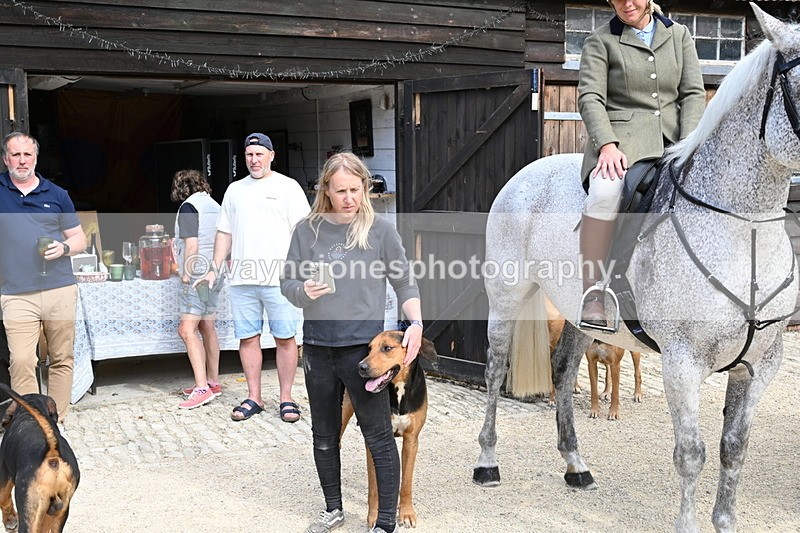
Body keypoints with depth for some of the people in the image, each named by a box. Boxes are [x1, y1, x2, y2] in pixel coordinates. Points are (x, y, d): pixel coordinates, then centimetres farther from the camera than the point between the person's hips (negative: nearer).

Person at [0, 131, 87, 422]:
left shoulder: (56, 194, 10)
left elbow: (80, 239, 14)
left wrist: (64, 247, -5)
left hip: (61, 291, 2)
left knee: (62, 360, 5)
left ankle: (57, 422, 15)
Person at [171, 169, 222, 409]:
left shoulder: (188, 206, -10)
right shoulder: (214, 206, 14)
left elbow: (191, 244, -18)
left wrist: (186, 272, -11)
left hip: (197, 275, -9)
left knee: (187, 330, -11)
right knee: (207, 328, 15)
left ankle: (202, 388, -17)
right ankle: (213, 382, 21)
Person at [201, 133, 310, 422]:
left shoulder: (287, 187, 3)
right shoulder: (235, 190, 17)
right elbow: (224, 233, 20)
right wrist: (214, 269, 12)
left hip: (279, 277, -4)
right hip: (241, 278, 4)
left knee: (285, 338, -1)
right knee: (247, 338, 6)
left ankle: (286, 398, 8)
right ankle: (254, 397, 16)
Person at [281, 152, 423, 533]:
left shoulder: (380, 230, -2)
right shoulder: (308, 230, 3)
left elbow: (404, 283, 3)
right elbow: (287, 284, 6)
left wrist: (415, 322, -11)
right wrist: (305, 290, -15)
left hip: (363, 346, -3)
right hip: (318, 347, 3)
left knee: (379, 435, -1)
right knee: (324, 433, 15)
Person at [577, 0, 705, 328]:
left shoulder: (679, 35, 17)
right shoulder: (600, 42, 7)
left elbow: (693, 93, 10)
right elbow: (590, 98, -4)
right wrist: (606, 145, -21)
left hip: (673, 139, 4)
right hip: (621, 138, -3)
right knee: (605, 192, -36)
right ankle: (592, 295, -28)